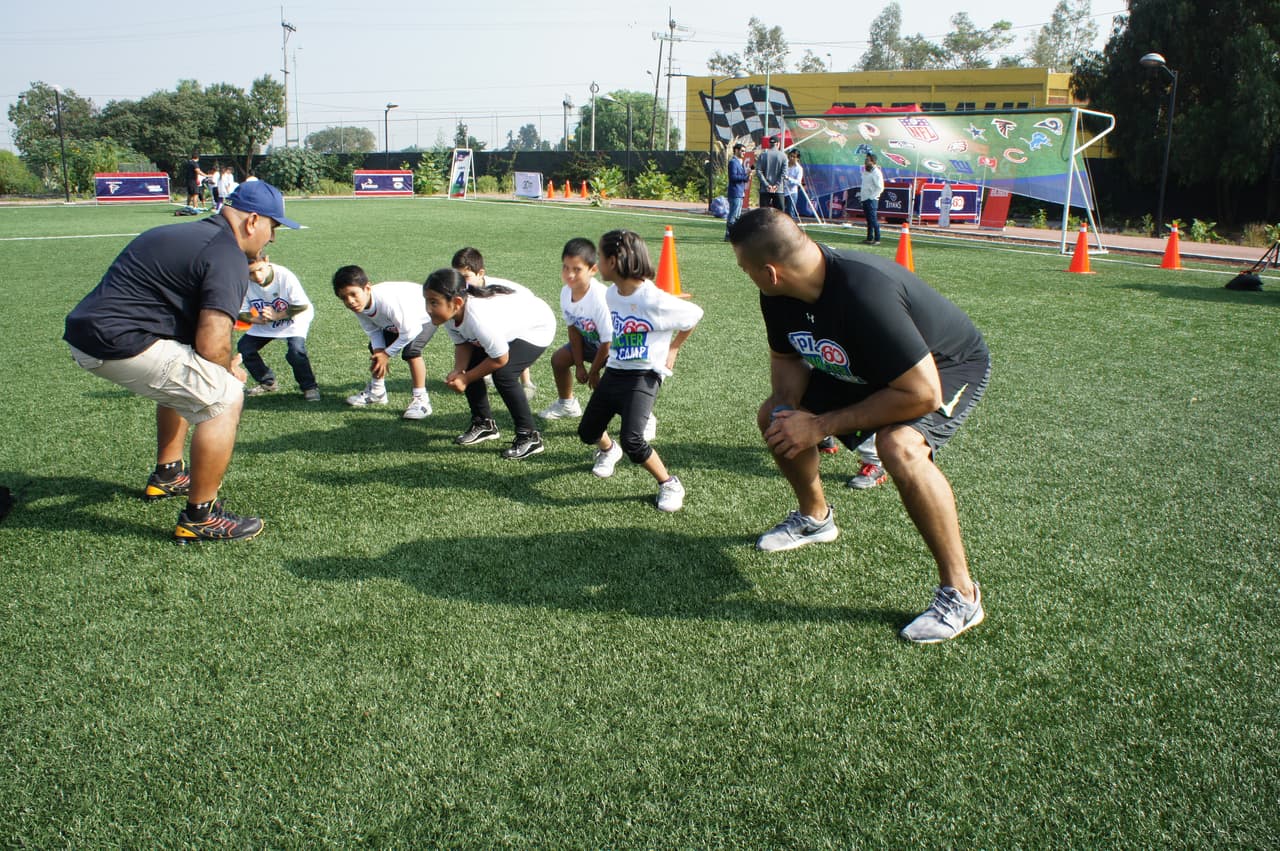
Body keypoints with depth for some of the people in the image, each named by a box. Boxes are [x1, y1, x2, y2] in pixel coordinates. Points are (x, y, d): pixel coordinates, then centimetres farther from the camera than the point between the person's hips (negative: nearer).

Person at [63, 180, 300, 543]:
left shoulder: (188, 234, 20)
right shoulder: (228, 256, -12)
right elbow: (211, 343, -21)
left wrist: (220, 365, 18)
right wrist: (229, 369, 1)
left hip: (86, 329, 11)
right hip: (119, 342, -11)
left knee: (184, 377, 30)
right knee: (225, 394, -9)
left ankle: (167, 475, 39)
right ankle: (200, 518, -6)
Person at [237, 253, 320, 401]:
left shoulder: (285, 276, -31)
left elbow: (302, 305, -24)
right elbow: (241, 313, -11)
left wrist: (277, 315, -29)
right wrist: (258, 320, -30)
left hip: (295, 319, -5)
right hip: (263, 323, 5)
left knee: (296, 350, -27)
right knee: (243, 347, -4)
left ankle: (309, 386, -4)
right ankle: (267, 382, 17)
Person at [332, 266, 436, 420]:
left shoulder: (387, 300, -42)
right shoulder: (359, 305, -19)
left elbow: (409, 332, -34)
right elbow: (372, 330, -4)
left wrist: (387, 354, -25)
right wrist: (379, 351, -23)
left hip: (424, 317, -8)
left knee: (411, 351, -27)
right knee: (375, 348, 6)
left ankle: (421, 400, -16)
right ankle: (376, 391, 27)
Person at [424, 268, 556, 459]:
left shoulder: (480, 319, -43)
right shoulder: (448, 311, -20)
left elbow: (500, 359, -29)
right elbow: (462, 343, -4)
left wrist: (465, 378, -19)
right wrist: (458, 372, -23)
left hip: (536, 328, -9)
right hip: (507, 328, 9)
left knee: (503, 374, -25)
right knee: (468, 367, 2)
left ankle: (529, 437, -11)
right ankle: (484, 424, 22)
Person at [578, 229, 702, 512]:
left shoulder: (655, 301, -21)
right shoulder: (611, 294, 1)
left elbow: (694, 315, -7)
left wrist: (673, 349, 1)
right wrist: (597, 371, 18)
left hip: (644, 376, -7)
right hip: (613, 372, 7)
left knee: (631, 440, -23)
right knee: (587, 432, 12)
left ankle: (669, 484, 0)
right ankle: (608, 450, 49)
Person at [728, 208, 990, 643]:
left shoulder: (865, 294, -40)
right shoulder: (779, 297, -16)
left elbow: (922, 393, -37)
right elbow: (786, 357, 5)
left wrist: (822, 425, -31)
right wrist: (787, 409, -18)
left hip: (949, 366, -8)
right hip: (868, 369, 8)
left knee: (899, 446, -36)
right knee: (773, 418, 5)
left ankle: (960, 594, -19)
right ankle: (815, 518, 31)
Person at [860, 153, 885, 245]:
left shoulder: (876, 172, -11)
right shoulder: (865, 171, 16)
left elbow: (880, 188, -15)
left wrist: (872, 197, -17)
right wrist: (861, 193, 15)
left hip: (872, 200, -9)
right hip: (865, 199, 9)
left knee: (873, 220, -10)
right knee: (868, 220, 12)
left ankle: (877, 239, -8)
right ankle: (869, 238, 17)